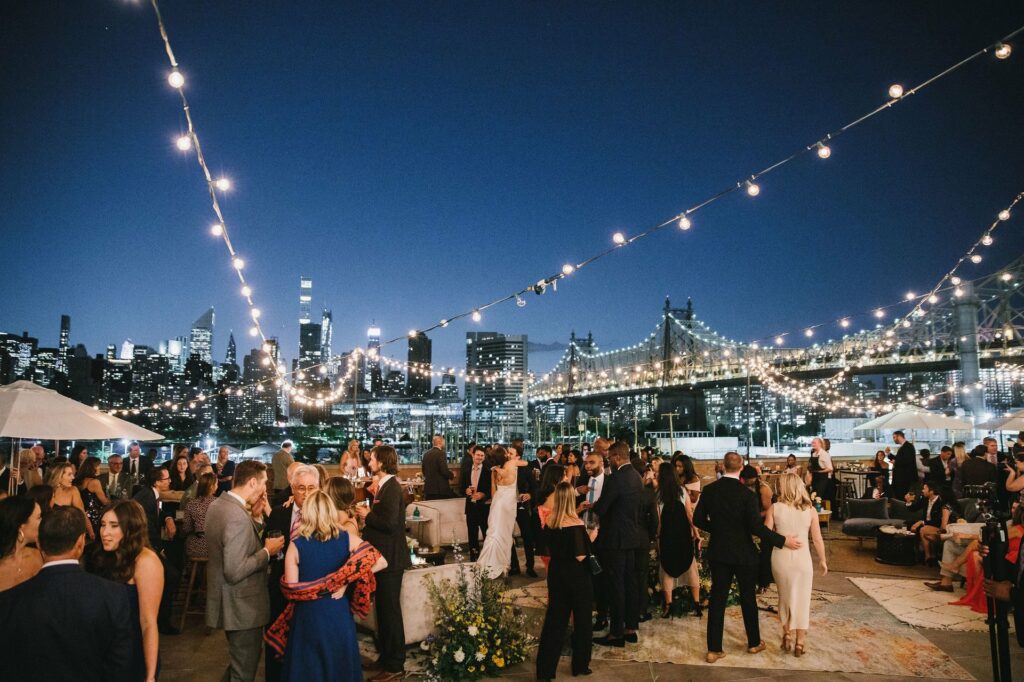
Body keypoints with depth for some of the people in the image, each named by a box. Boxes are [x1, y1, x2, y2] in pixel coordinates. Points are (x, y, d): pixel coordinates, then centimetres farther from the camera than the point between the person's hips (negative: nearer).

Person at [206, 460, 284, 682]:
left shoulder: (217, 504, 2)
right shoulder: (238, 516, -28)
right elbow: (234, 571, -29)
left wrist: (254, 515, 4)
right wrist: (267, 551, -17)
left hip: (229, 602, 10)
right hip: (242, 606, -10)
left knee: (238, 664, 28)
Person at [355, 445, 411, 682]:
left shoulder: (392, 488, -20)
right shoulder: (384, 485, 10)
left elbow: (390, 523, -27)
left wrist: (368, 515, -14)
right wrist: (368, 515, -1)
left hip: (391, 557, -10)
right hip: (383, 556, 10)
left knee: (390, 610, 0)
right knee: (383, 608, 19)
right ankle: (386, 657, 33)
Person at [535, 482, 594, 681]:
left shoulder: (550, 522, -3)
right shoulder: (576, 524, -21)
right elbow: (581, 556, -22)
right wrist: (591, 537, -9)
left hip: (556, 574, 5)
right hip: (576, 577, -5)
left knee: (554, 619, 12)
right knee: (581, 620, 14)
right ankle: (580, 666, 27)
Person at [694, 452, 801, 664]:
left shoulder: (709, 490, -6)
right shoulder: (747, 494, -16)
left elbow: (698, 519, -2)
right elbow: (756, 526, -20)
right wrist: (783, 541, -12)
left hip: (718, 552, 2)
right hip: (744, 553, -2)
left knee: (717, 598, 8)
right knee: (748, 597, 15)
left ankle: (714, 649, 11)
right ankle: (754, 643, 31)